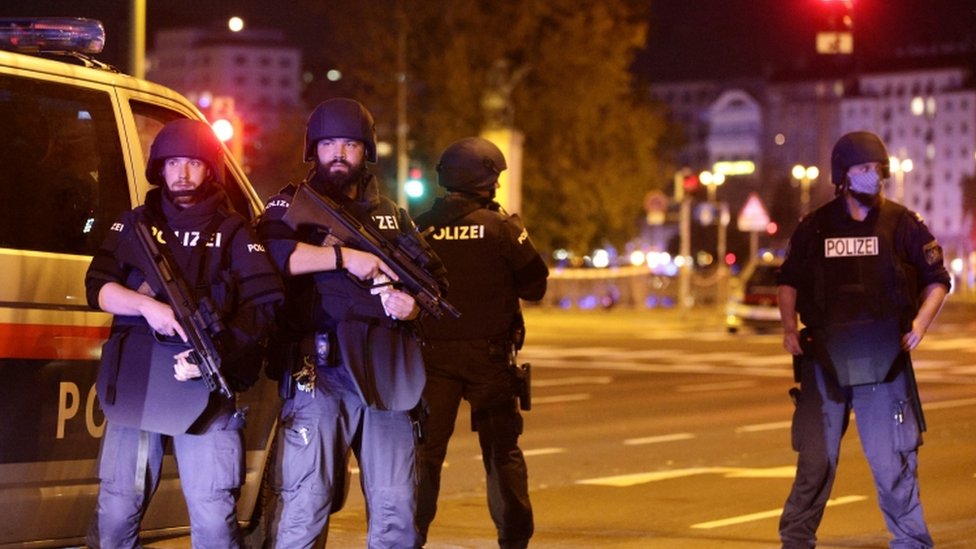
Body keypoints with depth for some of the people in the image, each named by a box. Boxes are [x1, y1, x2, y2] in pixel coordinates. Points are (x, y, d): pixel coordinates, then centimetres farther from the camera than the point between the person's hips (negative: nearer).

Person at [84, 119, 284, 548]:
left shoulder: (233, 231, 9)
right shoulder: (134, 225, 15)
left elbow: (264, 303, -2)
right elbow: (98, 286, 4)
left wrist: (219, 350, -17)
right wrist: (146, 303, -16)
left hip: (207, 387, -2)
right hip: (134, 384, 2)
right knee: (116, 512, 5)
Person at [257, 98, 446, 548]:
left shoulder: (391, 216, 21)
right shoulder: (291, 206, 7)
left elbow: (433, 276, 25)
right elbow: (270, 253, -15)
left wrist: (416, 303, 3)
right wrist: (346, 257, -17)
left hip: (388, 374, 4)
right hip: (318, 371, -4)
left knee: (396, 508, 5)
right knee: (304, 504, -7)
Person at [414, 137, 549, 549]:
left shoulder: (420, 228, 0)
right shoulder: (501, 226, -8)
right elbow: (535, 285, -4)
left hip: (433, 354, 2)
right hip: (488, 354, -2)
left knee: (426, 449, 8)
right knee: (502, 451, 9)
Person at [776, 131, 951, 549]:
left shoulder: (901, 223, 0)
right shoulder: (816, 226, 6)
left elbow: (937, 280, 6)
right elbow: (788, 280, 17)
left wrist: (920, 323, -8)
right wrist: (790, 327, 3)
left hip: (884, 360, -2)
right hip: (824, 357, 2)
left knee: (892, 457, -1)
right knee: (815, 457, 7)